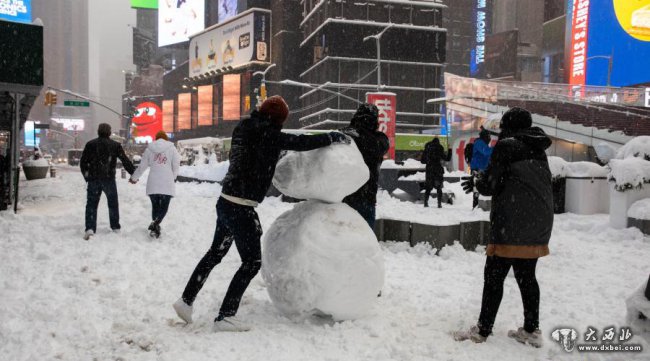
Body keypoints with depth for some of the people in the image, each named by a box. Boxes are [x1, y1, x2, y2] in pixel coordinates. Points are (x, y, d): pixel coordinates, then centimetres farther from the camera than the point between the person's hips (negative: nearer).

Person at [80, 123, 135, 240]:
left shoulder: (90, 144, 2)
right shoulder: (115, 145, 0)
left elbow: (83, 162, 5)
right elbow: (125, 161, 1)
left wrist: (86, 175, 19)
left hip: (94, 179, 0)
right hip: (109, 179, 0)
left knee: (91, 204, 4)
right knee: (113, 203, 16)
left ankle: (90, 228, -11)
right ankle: (115, 227, 21)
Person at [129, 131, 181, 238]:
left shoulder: (149, 149, 7)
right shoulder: (172, 148, 1)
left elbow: (142, 166, 11)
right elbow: (176, 166, 0)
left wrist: (134, 178, 27)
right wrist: (173, 177, 20)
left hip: (153, 184, 3)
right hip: (167, 184, -2)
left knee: (155, 206, 15)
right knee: (164, 206, 1)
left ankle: (155, 227, 18)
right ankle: (155, 224, -21)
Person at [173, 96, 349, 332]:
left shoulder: (245, 129, 11)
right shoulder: (267, 134, -14)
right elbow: (302, 143, -13)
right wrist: (334, 137, -2)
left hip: (226, 202, 9)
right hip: (241, 208, -9)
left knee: (215, 253, 22)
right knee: (252, 261, 2)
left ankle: (186, 300, 30)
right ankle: (225, 317, 4)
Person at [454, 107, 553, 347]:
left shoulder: (506, 145, -6)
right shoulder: (538, 149, 15)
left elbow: (490, 185, -9)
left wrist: (477, 180, 13)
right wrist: (482, 181, 19)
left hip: (513, 223, -7)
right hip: (539, 223, 7)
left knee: (494, 276, 0)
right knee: (526, 276, 15)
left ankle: (482, 331, 6)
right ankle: (532, 331, 20)